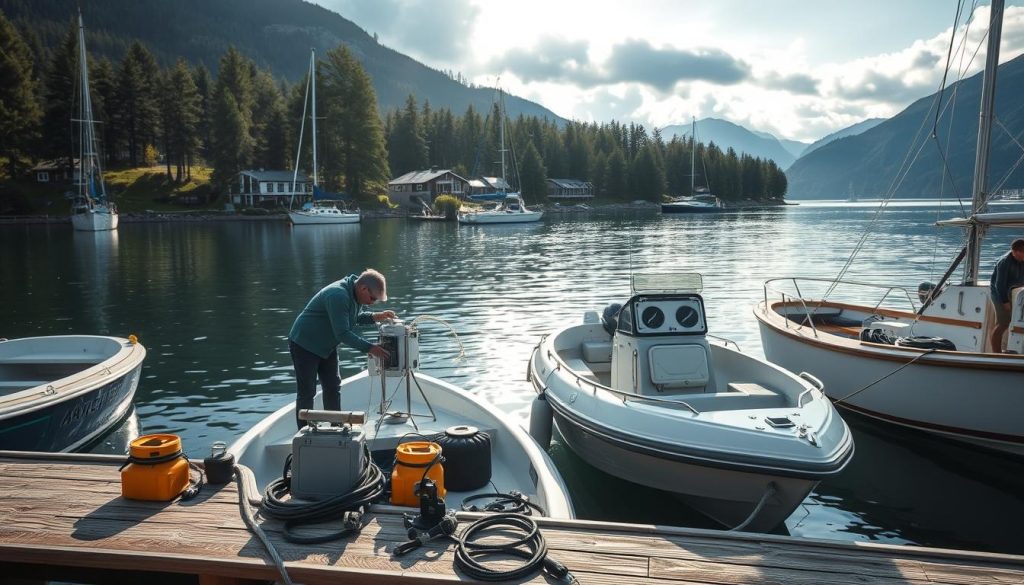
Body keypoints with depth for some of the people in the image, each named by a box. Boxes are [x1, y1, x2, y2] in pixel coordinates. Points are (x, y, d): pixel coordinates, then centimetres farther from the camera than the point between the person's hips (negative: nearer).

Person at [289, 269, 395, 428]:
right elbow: (342, 333, -32)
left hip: (326, 346, 9)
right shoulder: (338, 296, -32)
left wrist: (375, 317, -5)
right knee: (307, 393, -3)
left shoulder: (355, 294, -3)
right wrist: (369, 348, -31)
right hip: (304, 345, -9)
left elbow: (355, 317, 13)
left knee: (333, 388, 11)